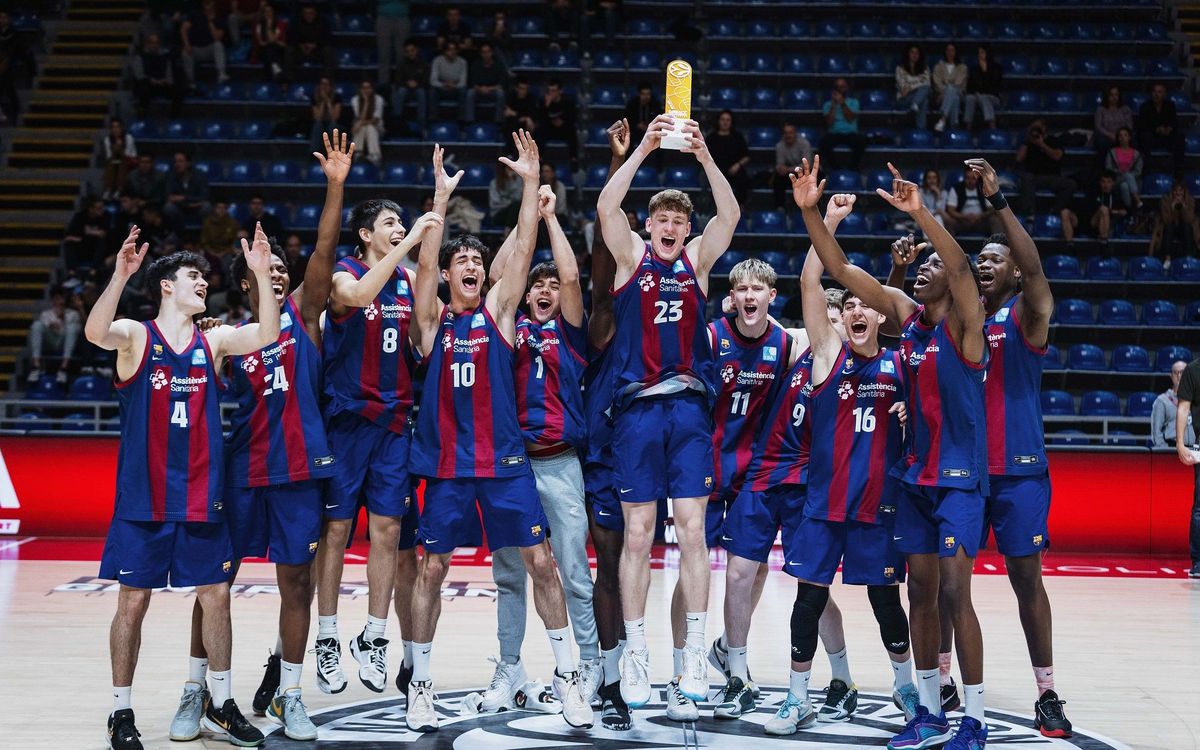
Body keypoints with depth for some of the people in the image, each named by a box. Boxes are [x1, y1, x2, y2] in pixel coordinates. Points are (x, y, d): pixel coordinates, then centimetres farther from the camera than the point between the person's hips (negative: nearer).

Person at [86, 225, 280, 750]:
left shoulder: (213, 341, 8)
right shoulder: (136, 336, -3)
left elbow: (267, 335, -6)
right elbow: (95, 333, -24)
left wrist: (262, 275, -17)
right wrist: (121, 275, -38)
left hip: (200, 495, 4)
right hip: (143, 496, -4)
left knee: (216, 595, 6)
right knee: (133, 601, 1)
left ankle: (219, 703, 20)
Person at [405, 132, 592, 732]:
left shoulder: (497, 309, 4)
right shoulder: (432, 318, 3)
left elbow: (523, 249, -5)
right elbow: (424, 263, -13)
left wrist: (531, 183, -12)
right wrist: (441, 196, -20)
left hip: (504, 459, 1)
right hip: (446, 462, 0)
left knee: (540, 560, -1)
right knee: (431, 568, 3)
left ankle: (566, 673, 11)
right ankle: (420, 681, 16)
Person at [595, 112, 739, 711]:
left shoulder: (696, 262, 11)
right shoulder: (631, 257, 7)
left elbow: (730, 215, -3)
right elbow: (606, 206, -9)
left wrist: (703, 155, -15)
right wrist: (643, 149, -17)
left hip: (689, 407, 2)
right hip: (637, 408, -1)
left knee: (693, 531, -1)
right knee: (638, 535, 0)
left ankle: (693, 655, 4)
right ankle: (635, 655, 6)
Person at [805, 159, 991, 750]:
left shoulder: (963, 323, -10)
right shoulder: (905, 314, 7)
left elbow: (961, 267, -31)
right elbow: (840, 269, 4)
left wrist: (919, 213, -43)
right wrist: (810, 211, -7)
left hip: (960, 477, -7)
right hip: (916, 474, 7)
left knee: (954, 593, -10)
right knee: (920, 592, 9)